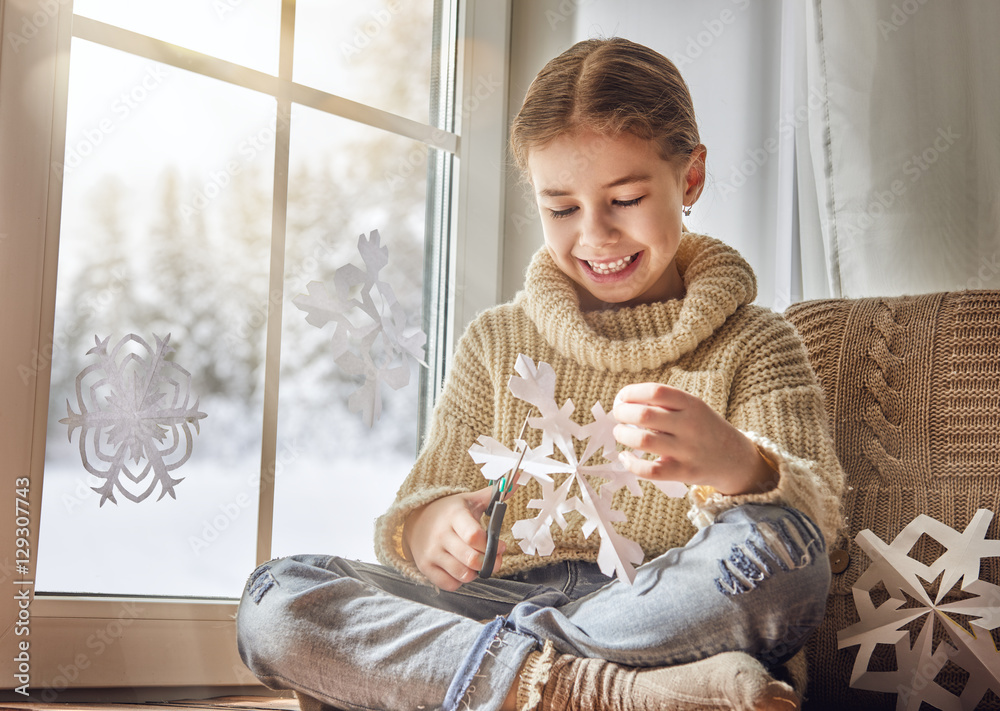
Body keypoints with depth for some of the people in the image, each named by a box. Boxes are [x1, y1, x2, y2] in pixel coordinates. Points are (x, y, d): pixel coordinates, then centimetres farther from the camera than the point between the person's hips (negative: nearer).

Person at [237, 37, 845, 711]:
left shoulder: (752, 346, 6)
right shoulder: (496, 342, 15)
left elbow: (818, 514, -9)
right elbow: (429, 496, 10)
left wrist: (738, 467, -35)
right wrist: (424, 525, -18)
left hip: (674, 621, -2)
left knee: (773, 542, -35)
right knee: (274, 600, -17)